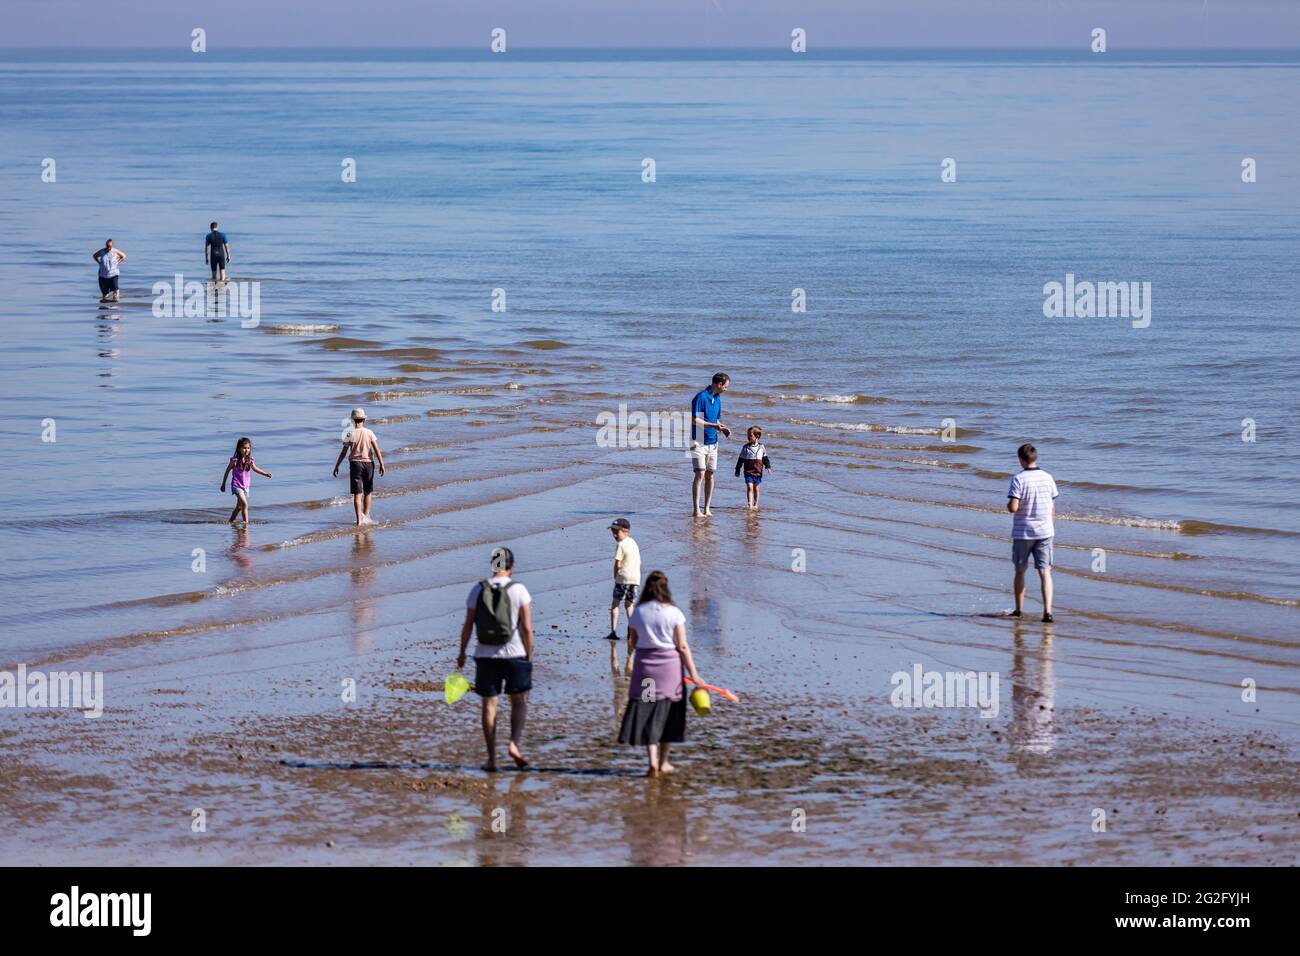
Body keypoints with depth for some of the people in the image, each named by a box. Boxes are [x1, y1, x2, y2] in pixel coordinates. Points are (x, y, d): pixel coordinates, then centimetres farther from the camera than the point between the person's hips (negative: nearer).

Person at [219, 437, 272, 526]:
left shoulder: (249, 459, -3)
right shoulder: (234, 460, -14)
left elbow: (255, 468, 15)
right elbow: (227, 471, -3)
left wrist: (265, 474, 5)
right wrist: (223, 484, 3)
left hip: (245, 486, 5)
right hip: (236, 485, -5)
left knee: (239, 506, 15)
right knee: (244, 504, -19)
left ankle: (231, 521, 32)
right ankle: (246, 522, -16)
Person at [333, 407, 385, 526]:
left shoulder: (350, 434, -4)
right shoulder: (369, 433, -2)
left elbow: (343, 452, -2)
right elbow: (376, 450, -8)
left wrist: (336, 466, 6)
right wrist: (381, 464, -5)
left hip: (355, 463, -1)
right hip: (368, 463, 1)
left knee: (357, 493, -1)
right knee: (367, 492, 17)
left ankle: (359, 519, -8)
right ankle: (365, 516, 20)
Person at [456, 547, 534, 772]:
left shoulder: (478, 590, -1)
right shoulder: (519, 590, -7)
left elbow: (467, 625, 1)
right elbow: (527, 628, -9)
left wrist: (462, 652, 12)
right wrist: (529, 654, 2)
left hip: (485, 655, 2)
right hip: (514, 653, -2)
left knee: (489, 705, 8)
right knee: (519, 701, 15)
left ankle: (492, 758, 7)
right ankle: (515, 743, -4)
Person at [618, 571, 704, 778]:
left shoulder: (638, 613, -2)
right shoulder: (674, 613, -7)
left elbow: (634, 643, 4)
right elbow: (682, 646, -8)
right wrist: (693, 673, -4)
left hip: (645, 666, 1)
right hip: (670, 666, -1)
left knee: (647, 714, 4)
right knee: (667, 713, 14)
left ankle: (653, 761, -10)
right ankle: (664, 762, 21)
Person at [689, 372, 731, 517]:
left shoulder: (717, 399, 13)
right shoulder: (700, 397, -13)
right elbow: (694, 420, -18)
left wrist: (723, 429, 3)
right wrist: (714, 426, -21)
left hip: (712, 443, 8)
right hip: (699, 442, -8)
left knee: (710, 475, 8)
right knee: (700, 474, -13)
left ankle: (707, 509, 13)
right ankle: (696, 510, -14)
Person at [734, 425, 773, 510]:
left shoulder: (761, 447, 3)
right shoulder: (745, 447, 1)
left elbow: (765, 458, 12)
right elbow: (741, 460, 4)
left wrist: (768, 466, -2)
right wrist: (737, 471, 4)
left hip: (758, 471, 1)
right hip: (748, 471, -1)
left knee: (756, 488, 9)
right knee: (749, 487, -12)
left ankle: (755, 504, 20)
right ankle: (749, 504, -14)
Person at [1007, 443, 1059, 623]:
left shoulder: (1019, 479, -13)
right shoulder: (1047, 478, 2)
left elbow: (1013, 507, -20)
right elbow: (1053, 506, 10)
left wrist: (1008, 505, 3)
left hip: (1022, 533, -3)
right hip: (1045, 532, 3)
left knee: (1020, 571, 14)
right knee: (1045, 571, -1)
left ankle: (1019, 609, 25)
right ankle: (1047, 610, -15)